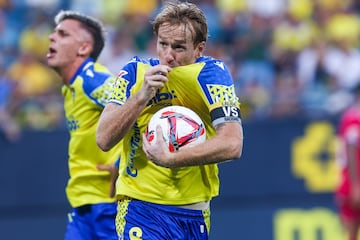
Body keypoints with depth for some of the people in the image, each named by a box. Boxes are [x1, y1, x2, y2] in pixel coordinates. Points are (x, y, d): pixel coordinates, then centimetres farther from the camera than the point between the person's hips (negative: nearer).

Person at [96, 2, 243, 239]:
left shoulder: (212, 73, -8)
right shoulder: (135, 73, -3)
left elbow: (232, 145, -20)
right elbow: (104, 139, -12)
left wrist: (168, 159, -27)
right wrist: (143, 94, -22)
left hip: (195, 212, 1)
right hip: (141, 208, -1)